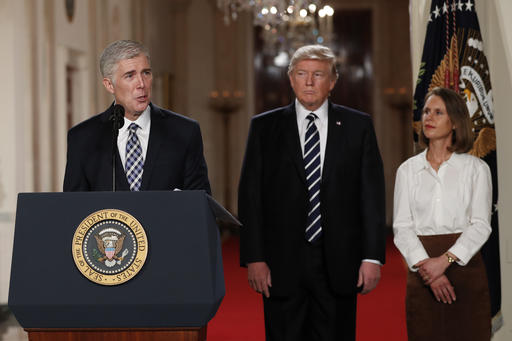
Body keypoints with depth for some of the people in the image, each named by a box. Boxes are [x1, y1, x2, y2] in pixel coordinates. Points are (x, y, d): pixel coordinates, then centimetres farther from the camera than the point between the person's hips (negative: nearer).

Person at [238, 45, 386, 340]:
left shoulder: (358, 126, 6)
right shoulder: (265, 127, 5)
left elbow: (372, 194, 3)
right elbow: (250, 196, 3)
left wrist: (372, 257, -4)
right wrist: (254, 258, -5)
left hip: (338, 265, 0)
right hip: (282, 263, 0)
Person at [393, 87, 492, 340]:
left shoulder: (476, 169, 4)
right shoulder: (408, 170, 9)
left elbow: (480, 225, -3)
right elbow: (402, 226, 2)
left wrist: (445, 260, -16)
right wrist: (426, 265, -12)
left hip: (465, 265, -1)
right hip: (422, 268, 1)